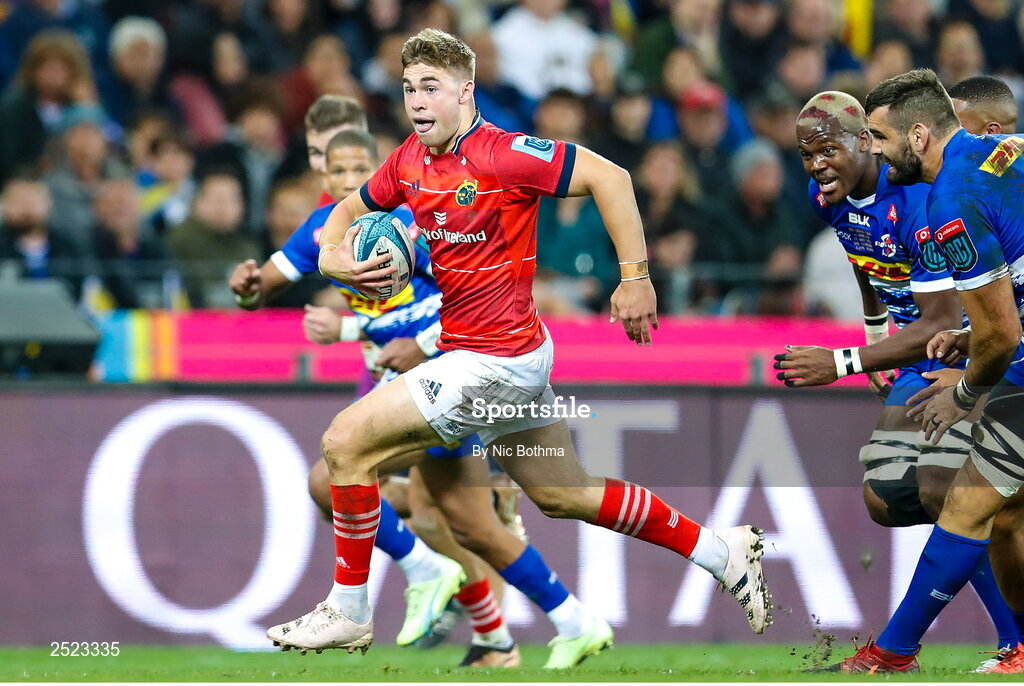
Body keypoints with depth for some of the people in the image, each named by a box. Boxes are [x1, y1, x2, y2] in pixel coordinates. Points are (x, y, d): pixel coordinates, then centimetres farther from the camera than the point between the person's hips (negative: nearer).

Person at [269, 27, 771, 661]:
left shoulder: (499, 154, -19)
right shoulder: (411, 161, 5)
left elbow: (608, 177, -21)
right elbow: (350, 209, 21)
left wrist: (636, 277, -21)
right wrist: (333, 257, -1)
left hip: (494, 362, -9)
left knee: (347, 443, -9)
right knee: (564, 495, 18)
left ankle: (349, 613, 2)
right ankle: (725, 552, 28)